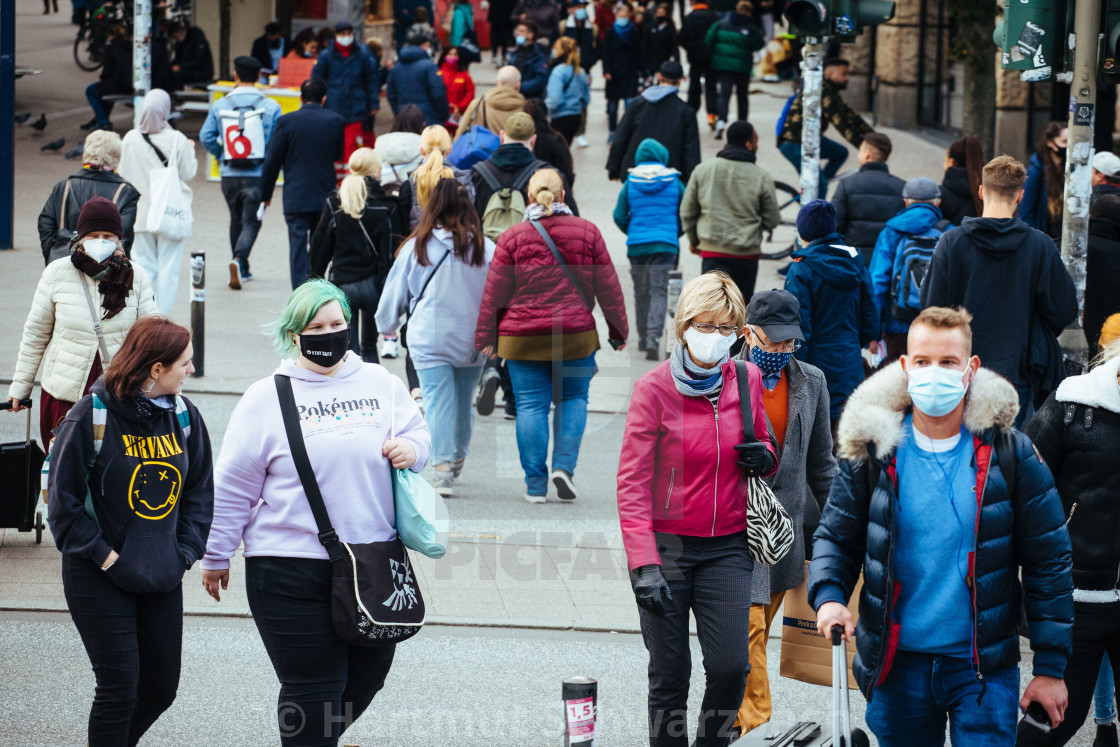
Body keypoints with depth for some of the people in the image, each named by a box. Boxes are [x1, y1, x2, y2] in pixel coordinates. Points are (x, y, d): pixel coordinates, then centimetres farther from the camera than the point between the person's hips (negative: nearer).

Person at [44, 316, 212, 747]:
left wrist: (186, 551, 1)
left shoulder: (184, 416, 3)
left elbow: (199, 492, 13)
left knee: (161, 688, 11)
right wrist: (104, 555, -14)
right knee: (119, 689, -6)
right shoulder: (92, 416, -13)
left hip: (163, 578, 6)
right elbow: (63, 500, -10)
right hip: (99, 578, -6)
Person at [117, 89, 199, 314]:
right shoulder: (178, 140, -12)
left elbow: (123, 174, 2)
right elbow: (188, 173, -5)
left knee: (143, 265, 10)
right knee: (168, 268, 5)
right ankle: (162, 315, 4)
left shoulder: (130, 139, -4)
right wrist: (190, 151, 12)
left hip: (141, 212, 2)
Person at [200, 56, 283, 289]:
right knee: (251, 222, 1)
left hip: (229, 176, 3)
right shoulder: (270, 107, -7)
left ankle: (242, 270, 29)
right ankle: (238, 260, -25)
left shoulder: (220, 105, -1)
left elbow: (206, 136, -2)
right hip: (257, 176, -3)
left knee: (237, 220, 21)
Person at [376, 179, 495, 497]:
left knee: (438, 402, -3)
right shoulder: (485, 248, -3)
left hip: (429, 340, -2)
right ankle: (458, 462, 31)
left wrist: (387, 325, 25)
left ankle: (443, 467, -14)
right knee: (465, 401, 16)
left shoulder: (416, 246, -3)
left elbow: (394, 292, 8)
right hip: (472, 340, 2)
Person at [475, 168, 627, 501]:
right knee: (573, 398, 15)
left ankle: (535, 485, 4)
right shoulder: (587, 232, 0)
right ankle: (564, 465, -2)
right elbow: (608, 286, 4)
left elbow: (494, 293, 0)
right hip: (576, 336, 1)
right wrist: (618, 329, 14)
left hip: (523, 338, -1)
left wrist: (485, 337, 7)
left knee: (531, 406, 4)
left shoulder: (512, 237, -2)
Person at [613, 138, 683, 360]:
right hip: (665, 245, -2)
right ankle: (653, 336, -23)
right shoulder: (674, 183, -1)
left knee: (641, 293, 15)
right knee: (659, 292, -4)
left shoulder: (630, 183, 0)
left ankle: (643, 338, 24)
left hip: (636, 245, 2)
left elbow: (619, 216, 0)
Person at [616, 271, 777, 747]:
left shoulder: (747, 381, 3)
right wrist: (644, 564, -21)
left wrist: (764, 458, -5)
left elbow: (761, 442, 22)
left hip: (727, 547, 3)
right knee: (670, 674, -1)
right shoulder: (654, 388, -8)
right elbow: (632, 482, -11)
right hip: (667, 545, -3)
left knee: (730, 666, -8)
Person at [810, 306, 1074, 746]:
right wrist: (829, 596, -13)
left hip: (984, 664, -2)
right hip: (898, 664, 2)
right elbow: (836, 536, 8)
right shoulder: (873, 450, -1)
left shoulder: (1009, 453, -4)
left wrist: (1051, 667, -1)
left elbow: (1048, 560, 0)